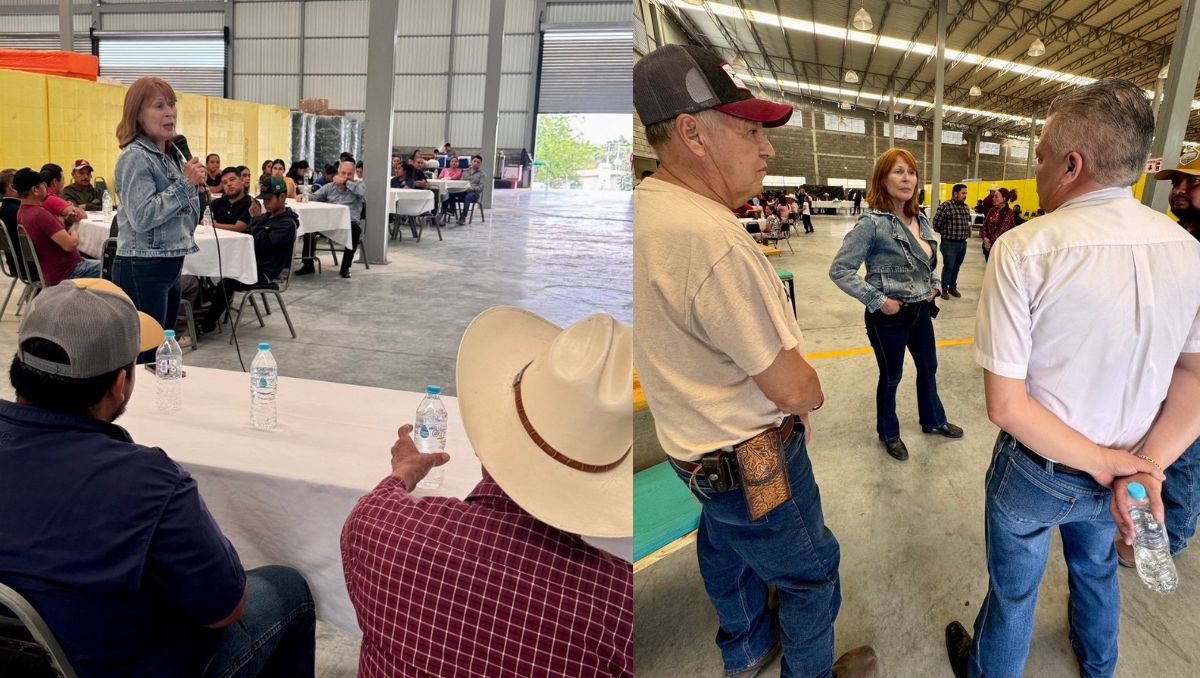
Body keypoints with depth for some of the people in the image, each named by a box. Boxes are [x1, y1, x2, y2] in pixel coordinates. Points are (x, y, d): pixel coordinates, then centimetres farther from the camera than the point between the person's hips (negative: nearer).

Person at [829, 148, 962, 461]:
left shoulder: (920, 220, 3)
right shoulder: (872, 223, -21)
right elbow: (839, 270, -22)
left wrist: (935, 284, 5)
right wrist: (877, 300, -23)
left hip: (921, 310, 7)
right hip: (889, 316, -7)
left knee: (928, 367, 23)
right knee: (891, 376, 11)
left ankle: (933, 420, 46)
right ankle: (888, 433, 33)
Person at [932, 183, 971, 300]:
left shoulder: (966, 207, 9)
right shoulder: (945, 206, -13)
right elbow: (936, 223, -10)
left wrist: (967, 231, 13)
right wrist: (945, 233, 3)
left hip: (963, 243, 6)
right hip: (949, 243, -6)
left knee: (956, 267, 15)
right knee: (948, 267, 1)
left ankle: (953, 287, 29)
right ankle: (944, 289, 15)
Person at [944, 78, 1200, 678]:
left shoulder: (1024, 250, -27)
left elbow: (1005, 406, -27)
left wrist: (1107, 465, -17)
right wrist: (1147, 465, -15)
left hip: (1037, 470, -5)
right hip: (1115, 477, 6)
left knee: (1014, 586, 18)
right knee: (1096, 566, 32)